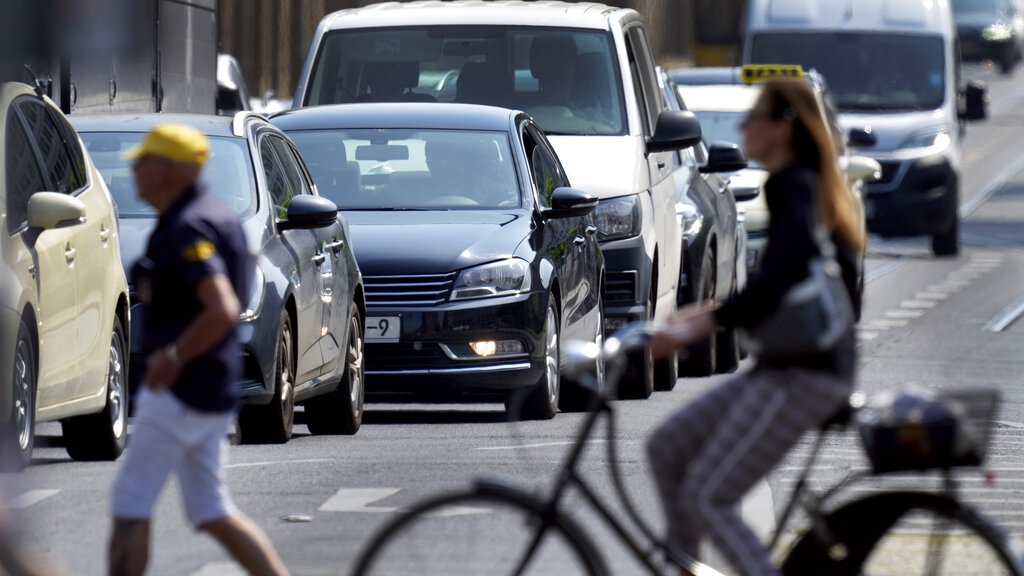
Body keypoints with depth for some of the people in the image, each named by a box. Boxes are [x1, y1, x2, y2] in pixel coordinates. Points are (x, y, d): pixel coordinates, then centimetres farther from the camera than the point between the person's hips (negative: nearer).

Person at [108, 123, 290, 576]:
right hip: (212, 395, 10)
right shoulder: (217, 214, 14)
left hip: (179, 389, -10)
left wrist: (174, 358, -20)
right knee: (212, 513, 11)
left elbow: (223, 310, -30)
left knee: (129, 505, -3)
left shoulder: (188, 229, -18)